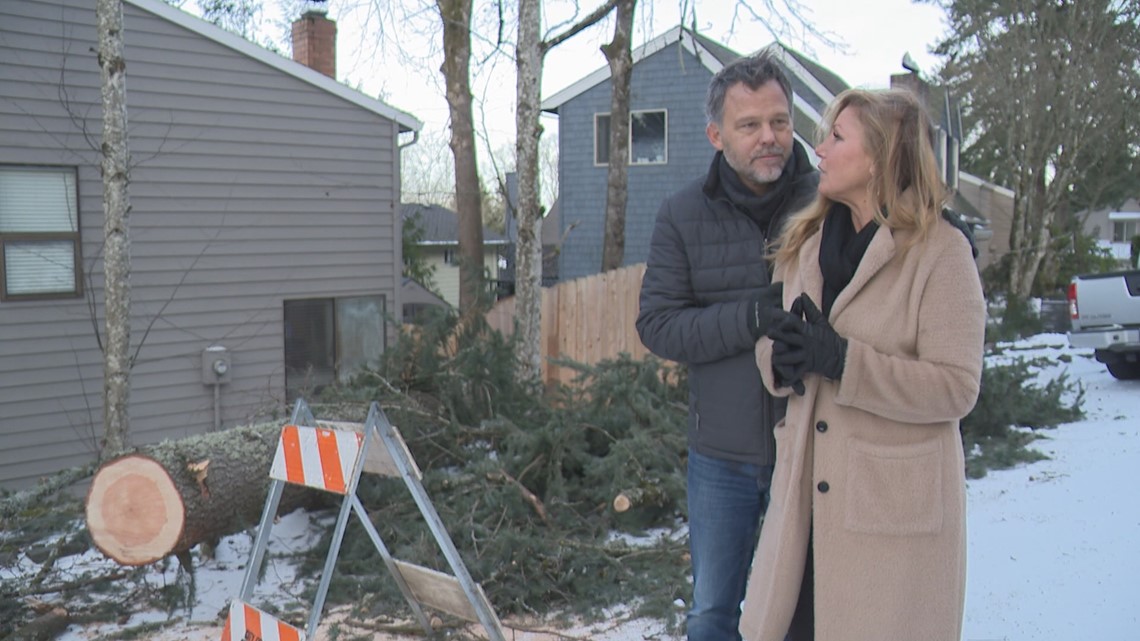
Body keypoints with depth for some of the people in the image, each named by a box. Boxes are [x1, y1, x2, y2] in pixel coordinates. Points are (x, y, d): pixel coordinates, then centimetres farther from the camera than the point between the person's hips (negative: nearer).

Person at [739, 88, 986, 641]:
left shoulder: (939, 250, -9)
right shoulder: (804, 241, 10)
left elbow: (957, 387, -14)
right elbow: (770, 344, 13)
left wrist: (840, 360, -23)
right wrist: (783, 358, -11)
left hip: (895, 505, -5)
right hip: (806, 496, 5)